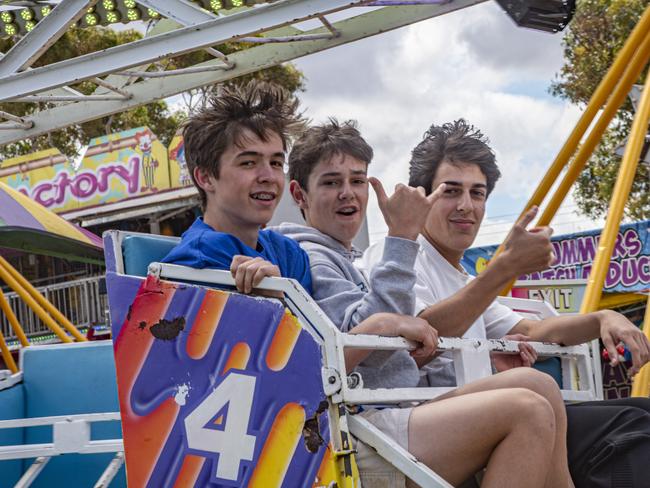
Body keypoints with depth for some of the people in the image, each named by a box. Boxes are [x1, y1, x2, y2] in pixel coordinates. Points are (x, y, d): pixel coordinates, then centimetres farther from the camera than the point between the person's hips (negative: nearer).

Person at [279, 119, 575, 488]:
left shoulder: (342, 259, 26)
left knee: (536, 384, 0)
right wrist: (402, 237, -16)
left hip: (393, 416, 10)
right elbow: (370, 341, -20)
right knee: (527, 410, -20)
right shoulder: (306, 257, -5)